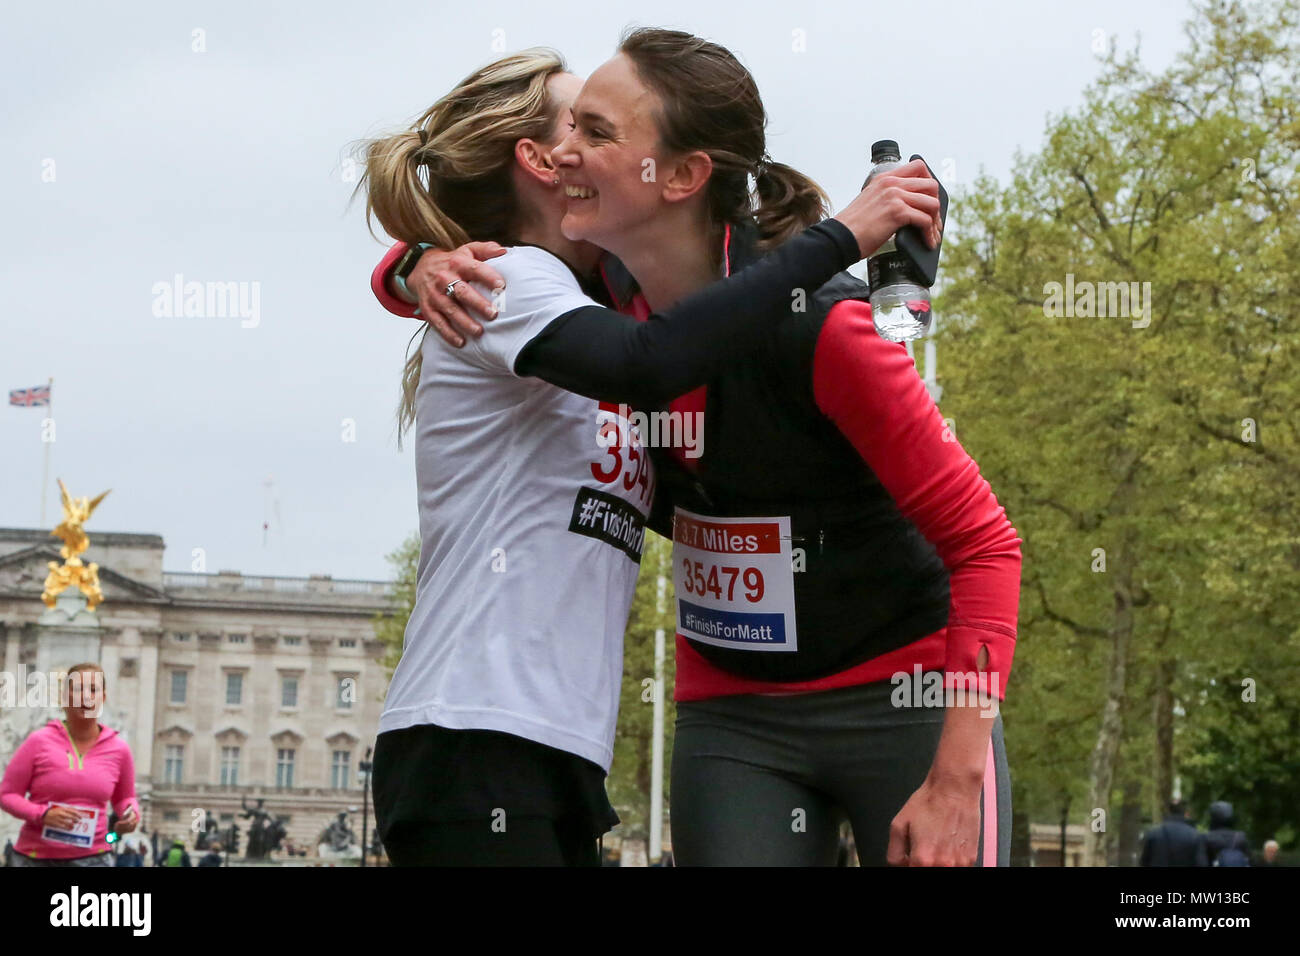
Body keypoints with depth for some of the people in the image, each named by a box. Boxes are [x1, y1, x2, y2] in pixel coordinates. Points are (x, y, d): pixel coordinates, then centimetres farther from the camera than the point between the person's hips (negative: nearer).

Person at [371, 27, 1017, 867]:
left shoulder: (815, 322, -23)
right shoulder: (611, 288, -5)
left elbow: (982, 541, -19)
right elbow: (399, 276, 12)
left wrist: (956, 782, -25)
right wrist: (427, 265, -14)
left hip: (902, 705, -5)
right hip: (731, 712, 5)